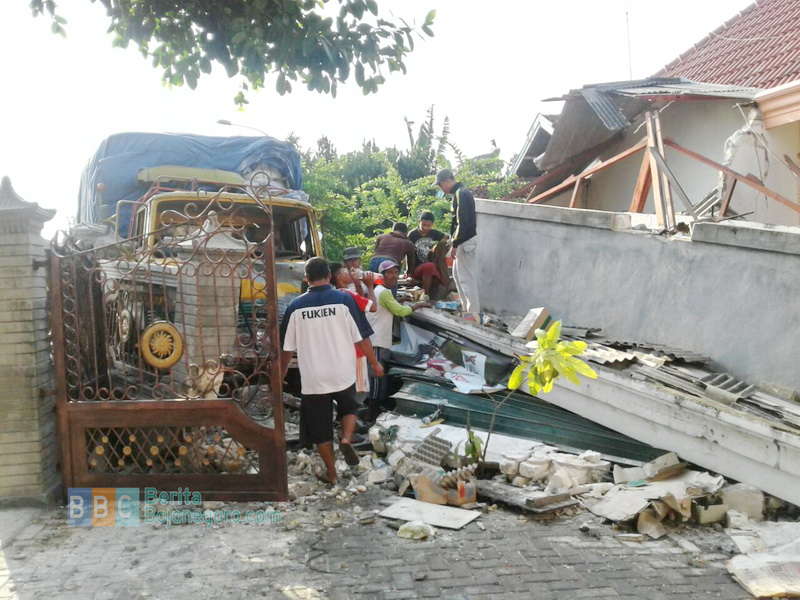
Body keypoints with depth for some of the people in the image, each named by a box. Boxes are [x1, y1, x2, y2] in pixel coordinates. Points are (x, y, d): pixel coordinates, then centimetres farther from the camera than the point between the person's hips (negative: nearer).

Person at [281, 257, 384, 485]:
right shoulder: (344, 300, -7)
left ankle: (331, 473, 22)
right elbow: (361, 337, -5)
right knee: (348, 408, 26)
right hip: (343, 373, 0)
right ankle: (346, 439, 0)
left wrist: (282, 372, 18)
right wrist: (374, 363, 9)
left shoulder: (296, 306, -3)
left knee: (320, 427, 13)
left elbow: (287, 347, 3)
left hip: (313, 377, 0)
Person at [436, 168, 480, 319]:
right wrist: (455, 242, 17)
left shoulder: (461, 194, -18)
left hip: (465, 242, -11)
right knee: (457, 273, 19)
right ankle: (466, 307, 27)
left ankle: (474, 314, 0)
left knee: (467, 278, -5)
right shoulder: (462, 192, 13)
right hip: (464, 241, 11)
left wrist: (455, 245, -19)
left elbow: (462, 223, -23)